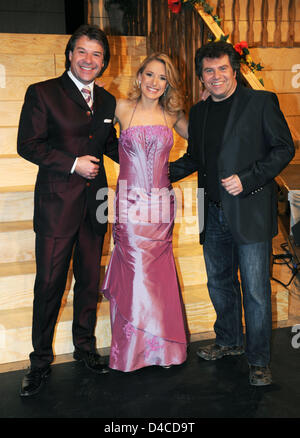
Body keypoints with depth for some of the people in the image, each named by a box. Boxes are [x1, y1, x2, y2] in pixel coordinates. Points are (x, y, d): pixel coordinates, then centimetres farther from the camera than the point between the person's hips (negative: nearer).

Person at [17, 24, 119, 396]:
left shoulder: (107, 101, 12)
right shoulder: (42, 93, -3)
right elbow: (28, 144, -9)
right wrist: (73, 164, -15)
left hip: (94, 204, 5)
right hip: (57, 204, -5)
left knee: (89, 280, 15)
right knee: (49, 284, 3)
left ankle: (85, 346, 34)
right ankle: (41, 360, 22)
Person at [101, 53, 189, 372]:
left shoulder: (172, 114, 9)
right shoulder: (123, 108, 1)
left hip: (161, 202, 3)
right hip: (130, 201, -2)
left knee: (157, 271, 8)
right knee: (137, 270, 0)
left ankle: (160, 347, 26)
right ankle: (133, 349, 19)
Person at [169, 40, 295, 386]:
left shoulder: (261, 102, -3)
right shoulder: (199, 112, 13)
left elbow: (284, 148, -6)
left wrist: (246, 179, -16)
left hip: (250, 212, -5)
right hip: (214, 214, 6)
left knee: (255, 289, 0)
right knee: (219, 283, 17)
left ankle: (258, 360, 18)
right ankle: (228, 341, 38)